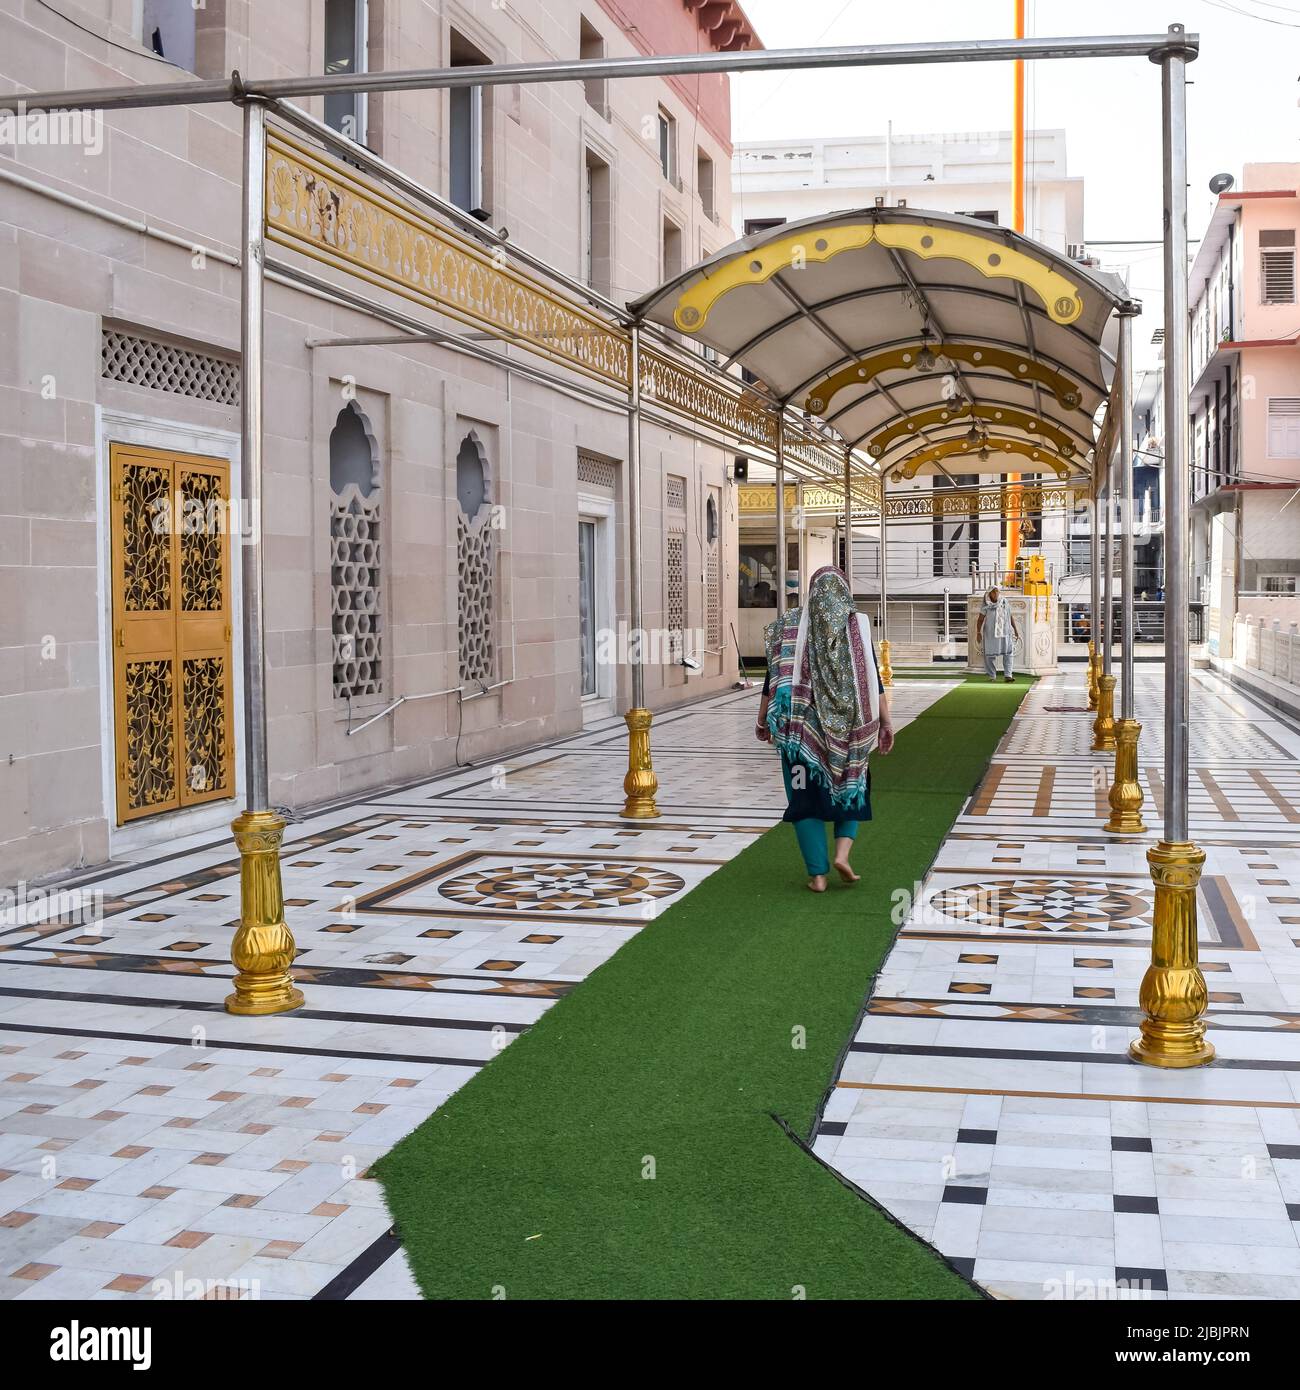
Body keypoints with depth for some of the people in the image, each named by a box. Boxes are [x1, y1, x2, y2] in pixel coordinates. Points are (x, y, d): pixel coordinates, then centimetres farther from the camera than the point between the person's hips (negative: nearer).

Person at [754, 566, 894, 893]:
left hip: (802, 726, 0)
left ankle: (818, 874, 3)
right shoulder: (858, 626, -1)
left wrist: (763, 720, 9)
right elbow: (874, 681, -4)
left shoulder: (791, 625, 0)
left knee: (806, 797, 7)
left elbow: (774, 678, -1)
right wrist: (885, 722, 1)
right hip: (849, 725, 1)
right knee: (850, 787, 20)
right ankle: (842, 853, 0)